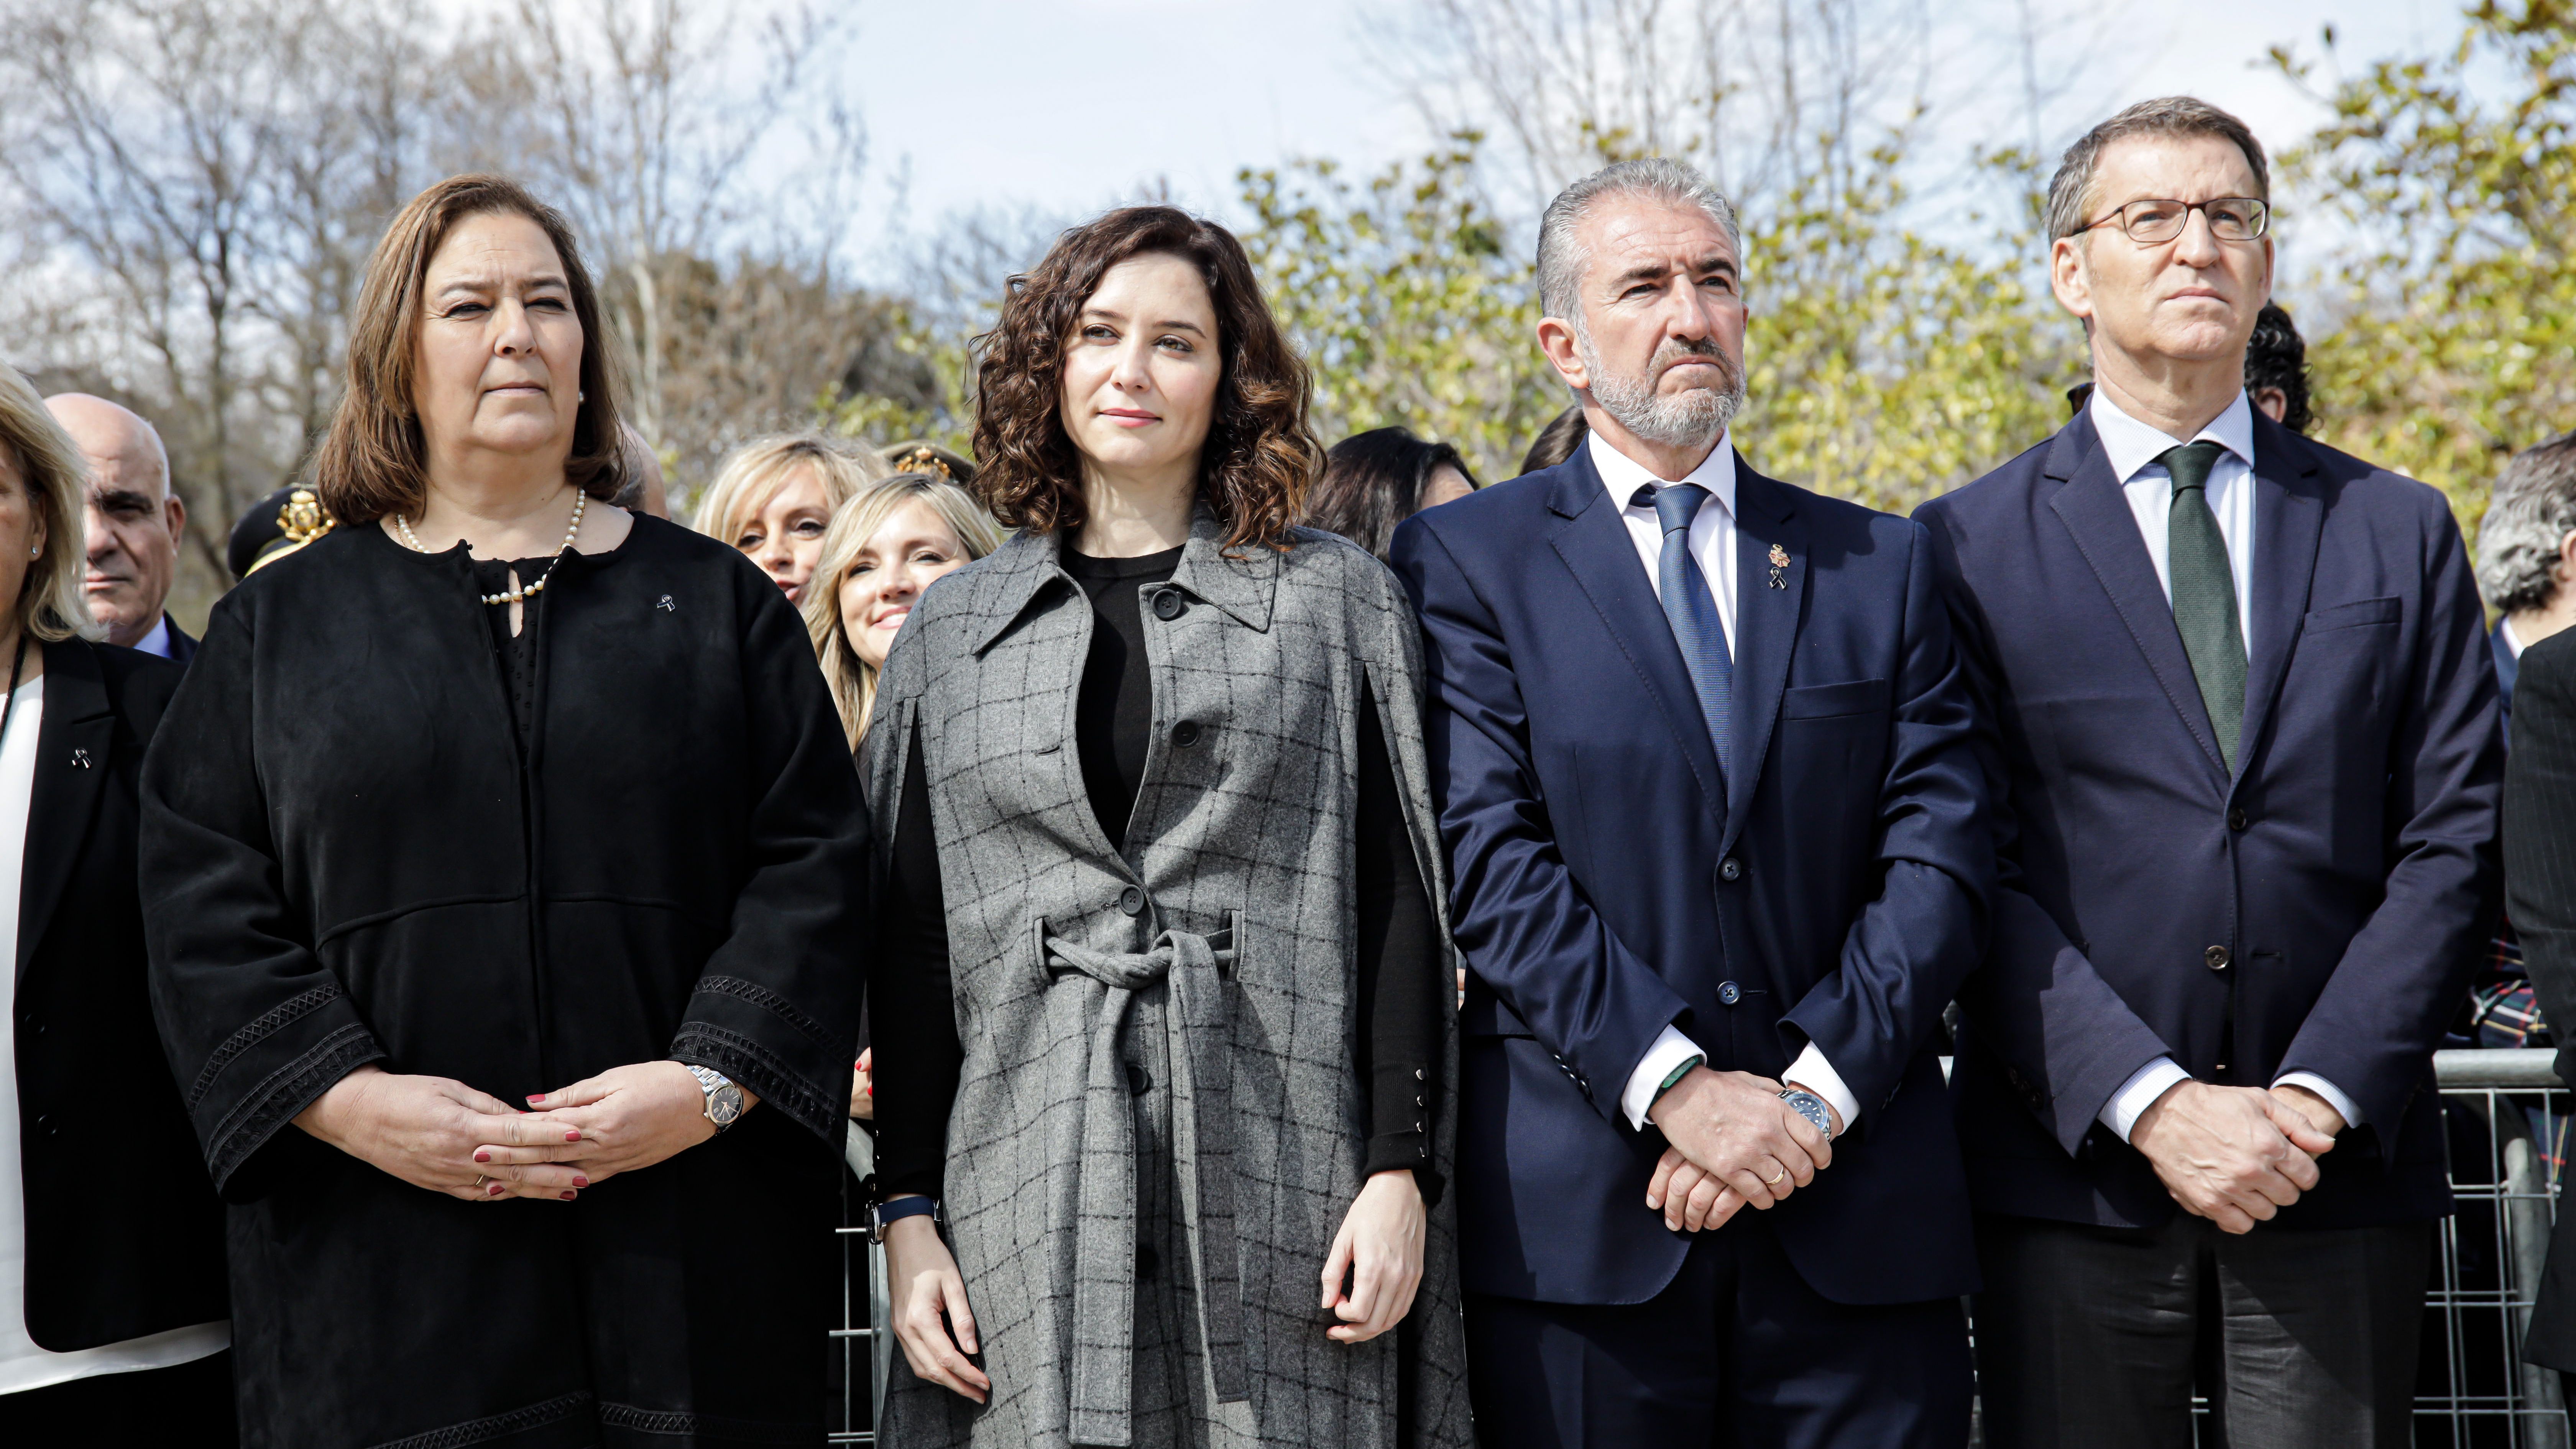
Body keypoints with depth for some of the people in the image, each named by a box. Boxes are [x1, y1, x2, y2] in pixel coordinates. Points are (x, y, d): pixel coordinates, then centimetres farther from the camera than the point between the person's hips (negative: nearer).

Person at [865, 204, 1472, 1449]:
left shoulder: (1340, 603, 7)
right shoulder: (950, 632, 12)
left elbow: (1399, 905, 3)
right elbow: (906, 944, 10)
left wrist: (1399, 1171, -5)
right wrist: (907, 1211, 3)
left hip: (1283, 1198, -1)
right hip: (1028, 1201, 1)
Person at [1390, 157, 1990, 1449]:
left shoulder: (1882, 567, 13)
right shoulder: (1464, 561, 4)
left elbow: (1939, 857, 4)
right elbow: (1486, 857, -7)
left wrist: (1816, 1090, -9)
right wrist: (1674, 1085, -15)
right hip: (1580, 1218, -2)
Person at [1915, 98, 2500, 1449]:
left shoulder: (2399, 533, 10)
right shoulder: (1970, 545, 3)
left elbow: (2454, 839, 4)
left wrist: (2320, 1096, -8)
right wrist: (2151, 1103, -13)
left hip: (2341, 1175, 2)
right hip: (2073, 1176, -1)